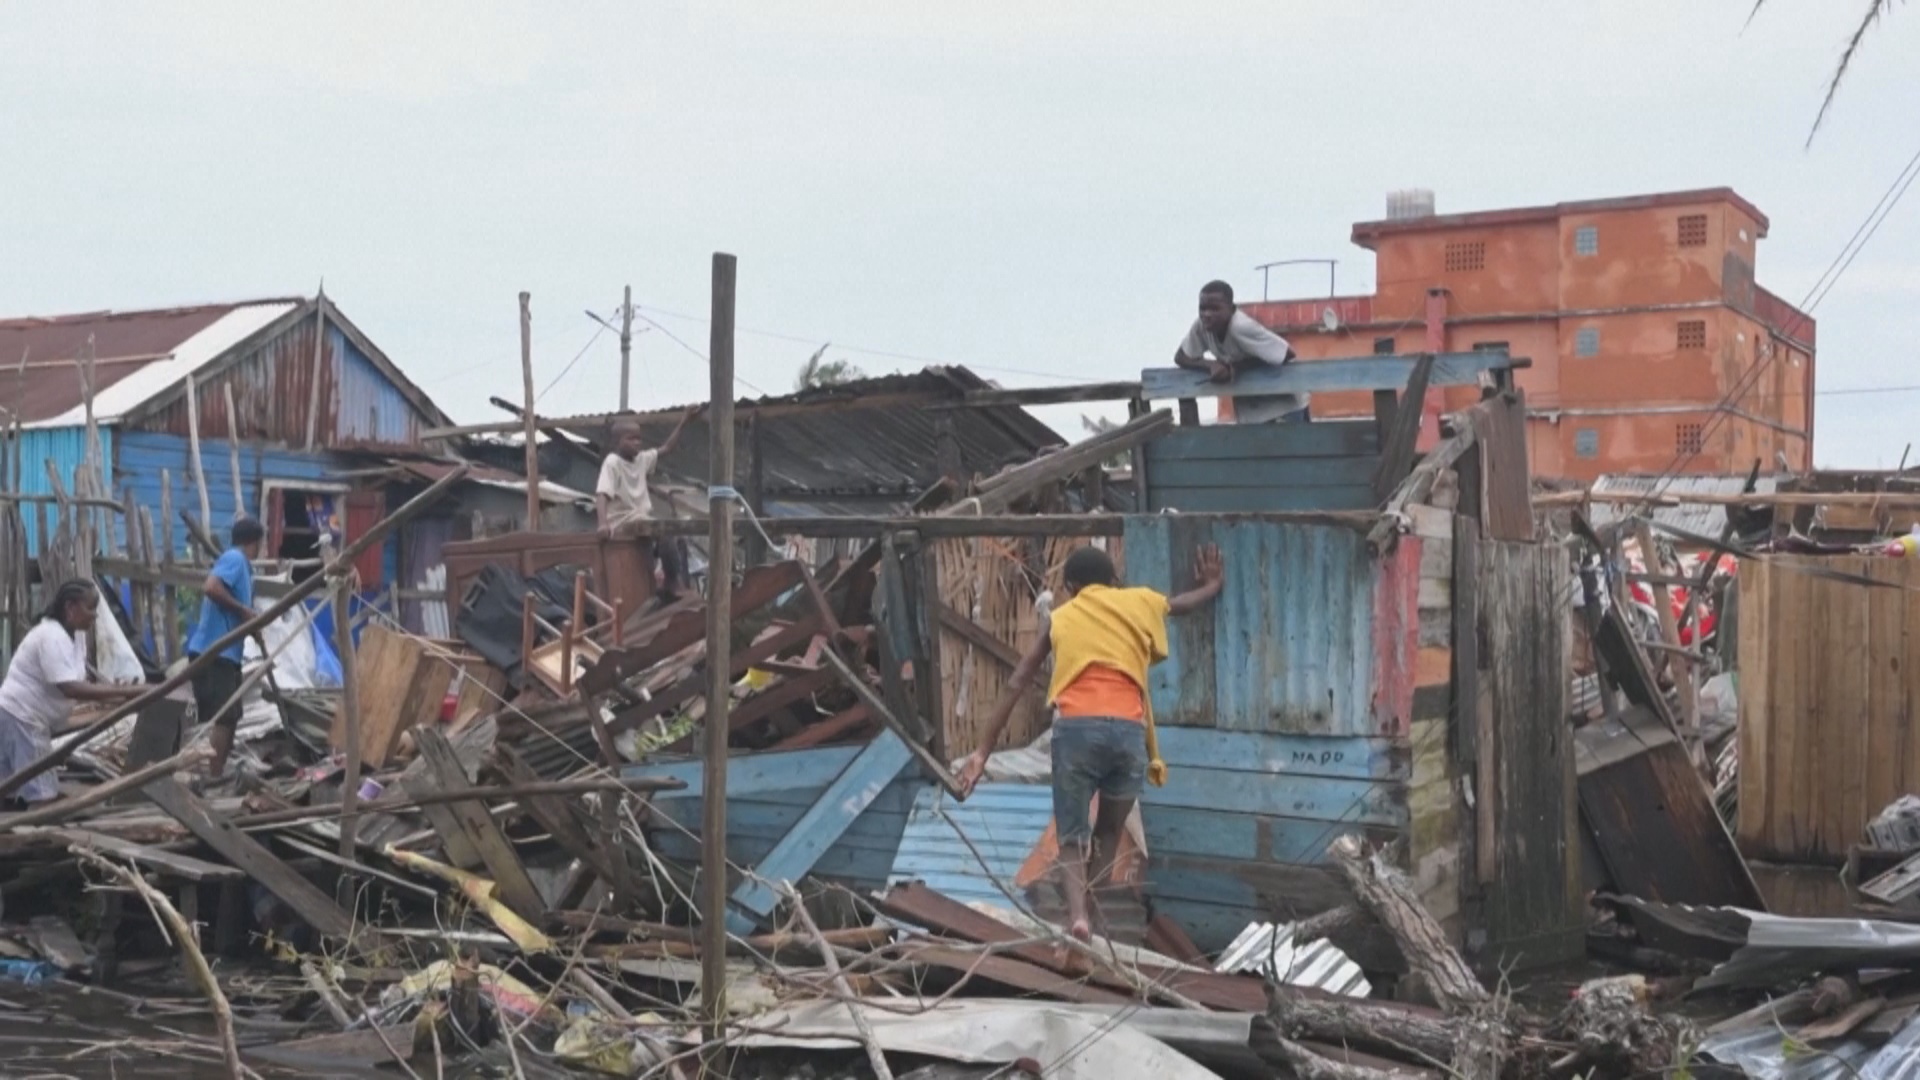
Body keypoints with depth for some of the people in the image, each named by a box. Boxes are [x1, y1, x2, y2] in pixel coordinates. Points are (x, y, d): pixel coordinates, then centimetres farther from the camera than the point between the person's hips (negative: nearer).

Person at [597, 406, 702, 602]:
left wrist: (683, 422, 11)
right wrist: (603, 523, -37)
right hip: (622, 522, -8)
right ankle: (673, 584, -16)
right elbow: (601, 495, -22)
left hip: (642, 520, 8)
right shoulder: (612, 463, -12)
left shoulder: (642, 459, 10)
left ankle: (680, 585, -3)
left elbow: (667, 448, 19)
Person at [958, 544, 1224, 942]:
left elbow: (1016, 686, 18)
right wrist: (1213, 585, 70)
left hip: (1076, 728, -1)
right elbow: (1182, 604, 47)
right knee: (1109, 832, 22)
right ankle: (1088, 911, 16)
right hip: (1128, 730, 1)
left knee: (1072, 836, 7)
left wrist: (984, 751, 19)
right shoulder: (1141, 602, 24)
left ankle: (1077, 915, -18)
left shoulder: (1060, 618, 22)